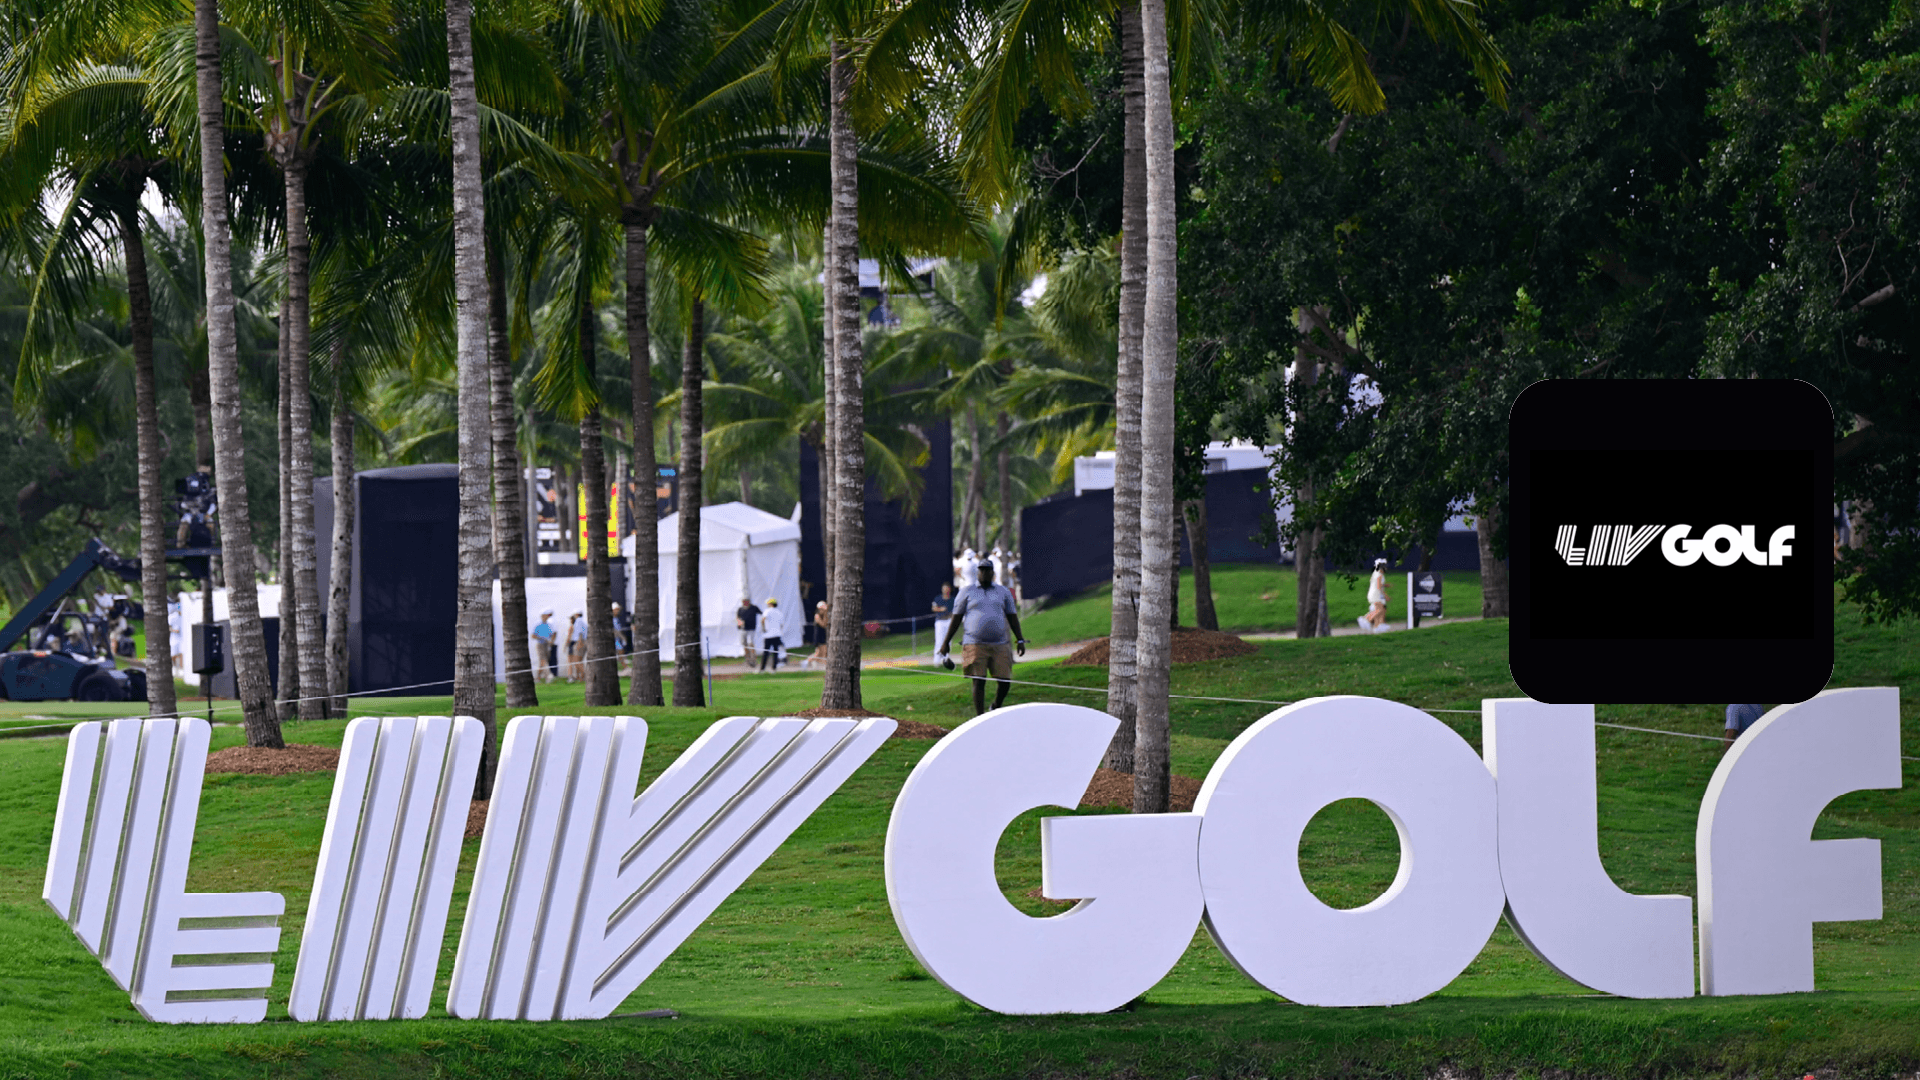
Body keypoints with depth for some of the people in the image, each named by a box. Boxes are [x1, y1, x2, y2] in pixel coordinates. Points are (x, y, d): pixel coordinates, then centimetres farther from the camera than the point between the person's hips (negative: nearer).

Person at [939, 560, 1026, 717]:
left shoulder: (1003, 592, 14)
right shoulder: (967, 592, 9)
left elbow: (1012, 617, 17)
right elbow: (956, 618, 10)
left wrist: (1020, 640, 9)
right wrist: (946, 642, 6)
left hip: (1000, 645, 2)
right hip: (975, 645, -2)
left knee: (1005, 682, -3)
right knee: (979, 682, -8)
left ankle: (996, 708, 25)